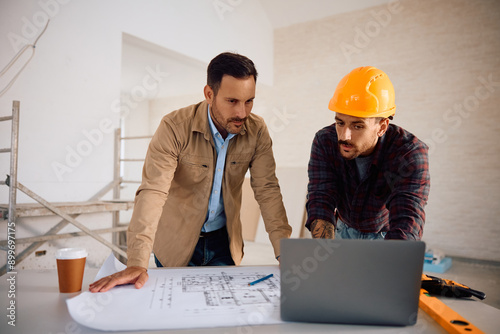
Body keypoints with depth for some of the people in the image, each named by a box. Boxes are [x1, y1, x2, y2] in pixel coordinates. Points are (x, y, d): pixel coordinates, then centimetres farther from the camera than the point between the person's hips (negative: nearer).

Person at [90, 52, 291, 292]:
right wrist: (137, 263, -37)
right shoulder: (175, 127, -23)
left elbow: (267, 190, -12)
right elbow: (153, 192, -29)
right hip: (176, 242, -2)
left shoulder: (257, 131, -13)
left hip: (224, 241, 3)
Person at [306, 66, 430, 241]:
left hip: (388, 234, 0)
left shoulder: (410, 153, -32)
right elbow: (320, 203, -28)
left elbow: (406, 225, -41)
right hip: (345, 230, 0)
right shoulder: (324, 142, -23)